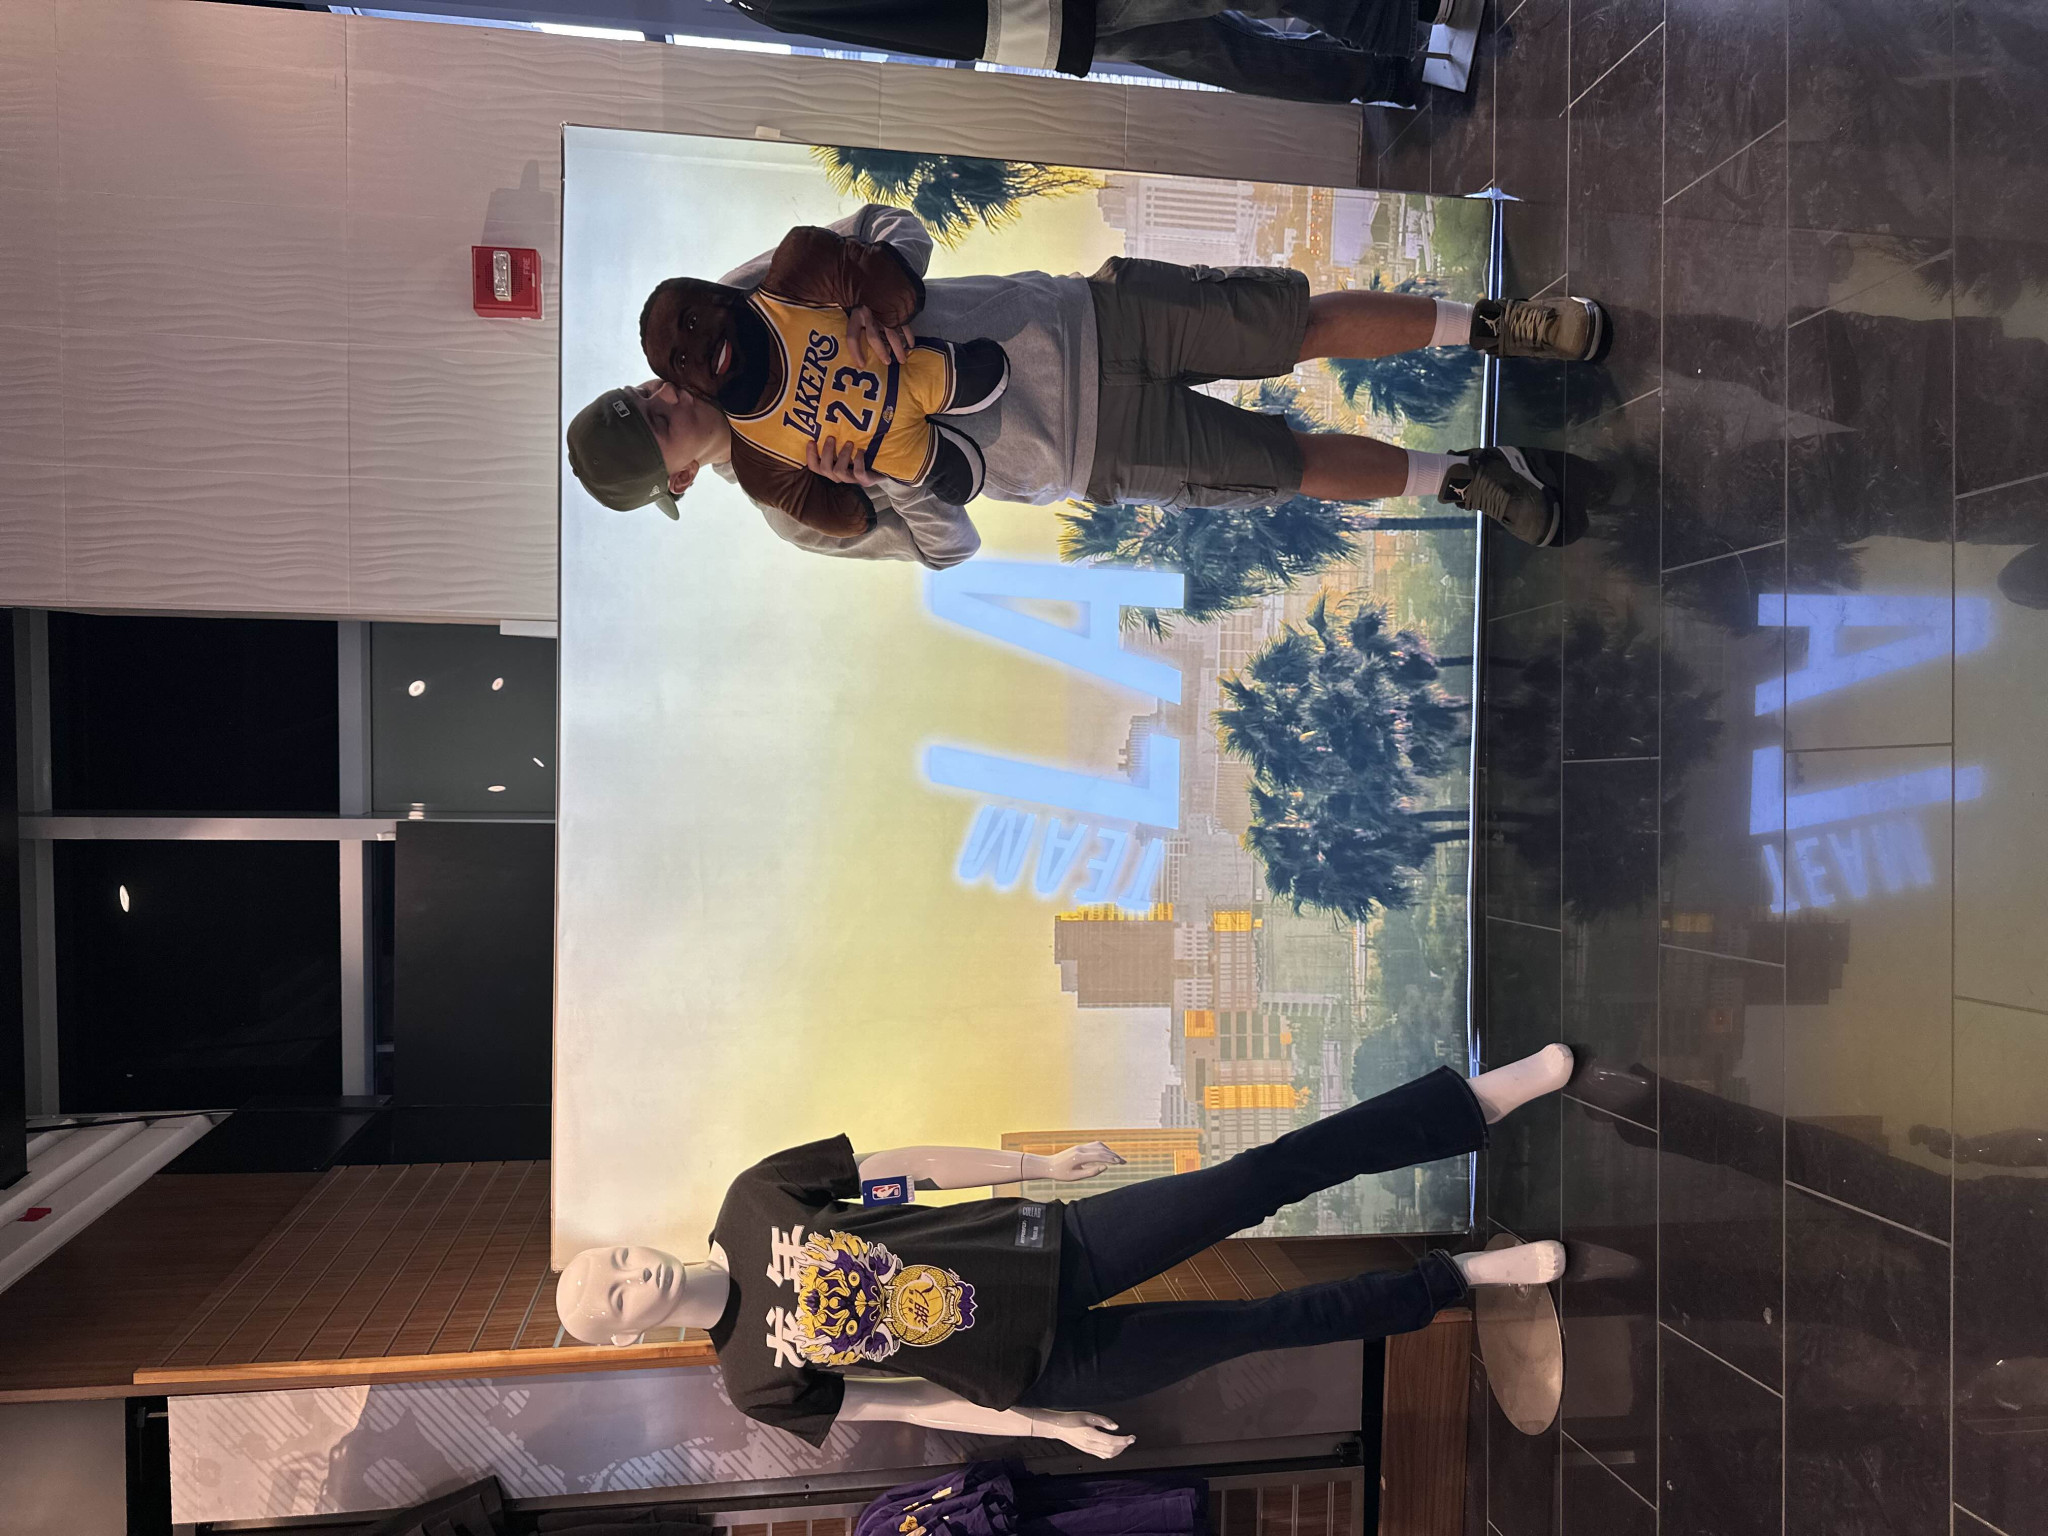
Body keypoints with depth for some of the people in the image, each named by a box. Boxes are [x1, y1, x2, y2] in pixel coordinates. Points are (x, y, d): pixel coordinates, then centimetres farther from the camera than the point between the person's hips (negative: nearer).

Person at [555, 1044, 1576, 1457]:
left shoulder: (754, 1199, -3)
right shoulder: (756, 1380, -6)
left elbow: (902, 1166, 2)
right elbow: (899, 1401, -1)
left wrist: (1041, 1166, 3)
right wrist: (1045, 1425, -1)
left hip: (1048, 1247, 1)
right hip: (1041, 1364, -1)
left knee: (1266, 1177, -7)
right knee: (1270, 1325, -1)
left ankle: (1488, 1095, 3)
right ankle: (1461, 1280, 19)